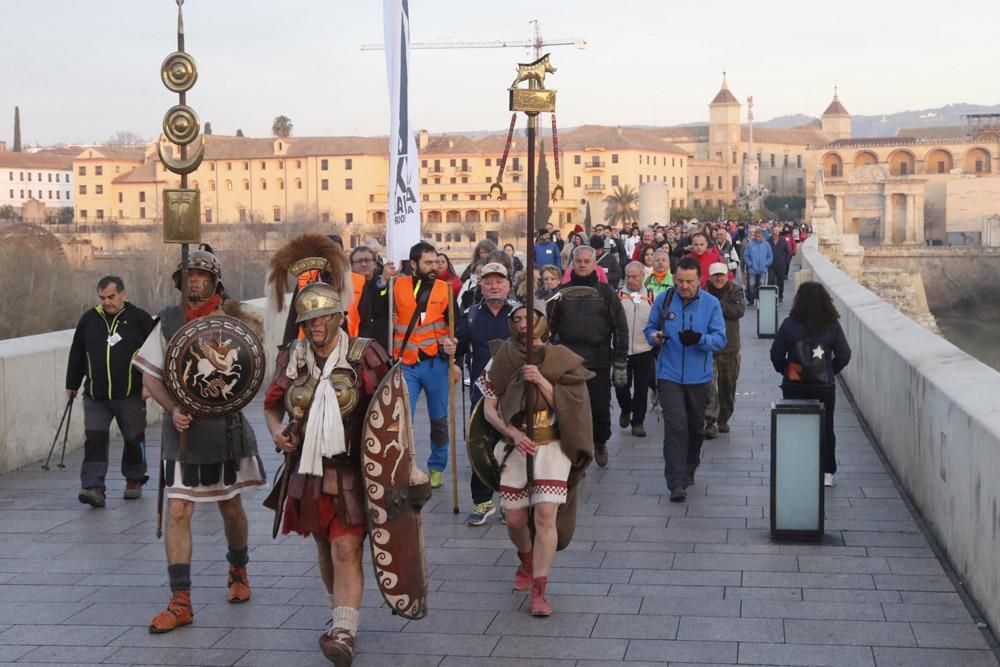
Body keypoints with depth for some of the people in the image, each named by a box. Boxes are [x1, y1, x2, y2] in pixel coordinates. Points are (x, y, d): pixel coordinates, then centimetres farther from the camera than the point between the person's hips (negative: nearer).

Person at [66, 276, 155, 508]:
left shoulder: (139, 318, -2)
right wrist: (72, 384, 18)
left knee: (134, 439, 10)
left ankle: (134, 480, 28)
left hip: (131, 395, -2)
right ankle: (94, 487, -10)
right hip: (96, 396, 2)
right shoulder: (89, 319, 7)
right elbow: (77, 354, 16)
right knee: (95, 440, -8)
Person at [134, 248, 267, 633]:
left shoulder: (230, 319, -4)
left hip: (226, 429, 0)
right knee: (177, 512, -6)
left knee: (231, 507, 14)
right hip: (183, 430, 0)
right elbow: (150, 375, 3)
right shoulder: (169, 321, 0)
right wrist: (172, 409, -13)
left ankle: (238, 572, 41)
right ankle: (181, 603, -2)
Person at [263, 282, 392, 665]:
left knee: (346, 550, -13)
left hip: (352, 472, -5)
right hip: (308, 472, 5)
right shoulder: (292, 359, 4)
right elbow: (272, 404, 17)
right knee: (325, 548, 18)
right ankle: (339, 612, 37)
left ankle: (344, 633, -14)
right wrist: (276, 429, -4)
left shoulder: (364, 356, -9)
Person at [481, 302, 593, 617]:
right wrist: (513, 434, -13)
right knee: (515, 519, 7)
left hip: (552, 446, -2)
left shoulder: (560, 359, -1)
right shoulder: (503, 360, 3)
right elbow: (489, 408, 2)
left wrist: (542, 381, -18)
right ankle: (527, 562, 40)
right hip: (515, 447, 2)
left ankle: (538, 591, -10)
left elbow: (567, 406, -6)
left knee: (545, 515, -15)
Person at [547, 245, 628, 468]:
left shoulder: (606, 292, 2)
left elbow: (620, 328, 1)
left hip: (599, 361, -1)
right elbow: (550, 326, 7)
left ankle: (600, 443, 31)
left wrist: (620, 363, -2)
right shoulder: (562, 292, 7)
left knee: (600, 408, 4)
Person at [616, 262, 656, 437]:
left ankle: (638, 421, 17)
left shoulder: (651, 296, 4)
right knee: (621, 385, 6)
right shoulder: (617, 295, 2)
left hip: (644, 350, 0)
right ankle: (626, 410, 35)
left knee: (641, 388, 4)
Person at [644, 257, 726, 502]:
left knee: (696, 427, 17)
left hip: (698, 377, 2)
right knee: (675, 427, -12)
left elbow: (720, 338, -8)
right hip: (669, 375, -2)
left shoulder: (711, 303, -4)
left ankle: (688, 471, 38)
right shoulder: (663, 299, -2)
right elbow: (650, 327, 8)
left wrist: (700, 339, -28)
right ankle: (676, 484, -13)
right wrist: (654, 336, -15)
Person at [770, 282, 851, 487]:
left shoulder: (789, 324, -10)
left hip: (794, 386, -1)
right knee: (825, 428, 13)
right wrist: (831, 371, 11)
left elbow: (776, 354, -8)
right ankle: (827, 472, 14)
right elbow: (844, 355, -4)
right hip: (825, 386, 1)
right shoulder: (832, 325, -8)